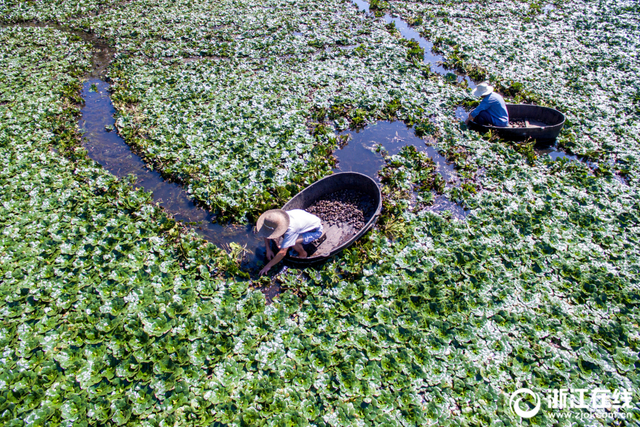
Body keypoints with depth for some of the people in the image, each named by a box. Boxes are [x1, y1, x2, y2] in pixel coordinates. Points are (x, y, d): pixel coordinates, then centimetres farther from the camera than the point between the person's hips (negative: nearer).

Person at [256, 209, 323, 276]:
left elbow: (282, 253, -37)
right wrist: (268, 250, -6)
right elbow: (266, 234, 0)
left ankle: (303, 254, -2)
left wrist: (268, 266, -28)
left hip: (315, 230, -7)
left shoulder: (290, 229, -40)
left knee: (293, 242, -30)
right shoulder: (276, 218, -19)